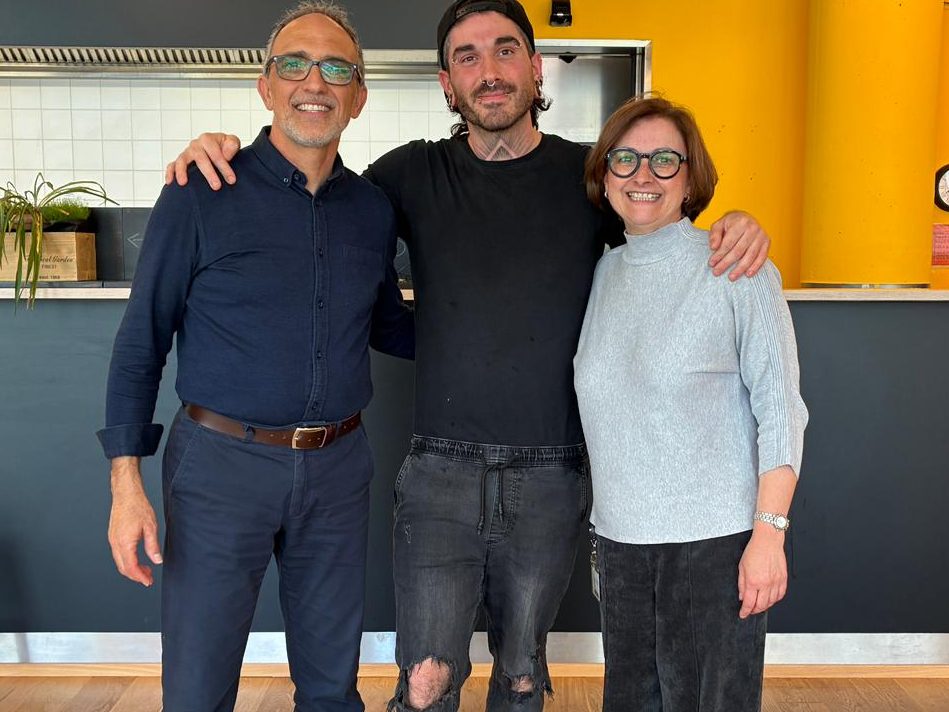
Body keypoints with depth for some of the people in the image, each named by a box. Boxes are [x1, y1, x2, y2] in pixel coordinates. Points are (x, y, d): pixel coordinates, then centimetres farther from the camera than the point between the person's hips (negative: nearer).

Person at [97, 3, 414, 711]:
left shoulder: (374, 208, 4)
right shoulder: (201, 196, -8)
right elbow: (142, 341, -6)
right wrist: (127, 480, -10)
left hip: (337, 467, 4)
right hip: (222, 464, -3)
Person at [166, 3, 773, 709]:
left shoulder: (590, 175, 1)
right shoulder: (416, 174, 1)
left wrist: (737, 226, -10)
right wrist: (223, 152, -8)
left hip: (551, 483, 1)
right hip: (440, 474, 0)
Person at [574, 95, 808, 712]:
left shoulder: (738, 270, -7)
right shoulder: (601, 273, 7)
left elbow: (780, 407, -8)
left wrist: (770, 533, -14)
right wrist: (604, 526, 12)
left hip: (716, 539, -5)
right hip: (620, 536, 5)